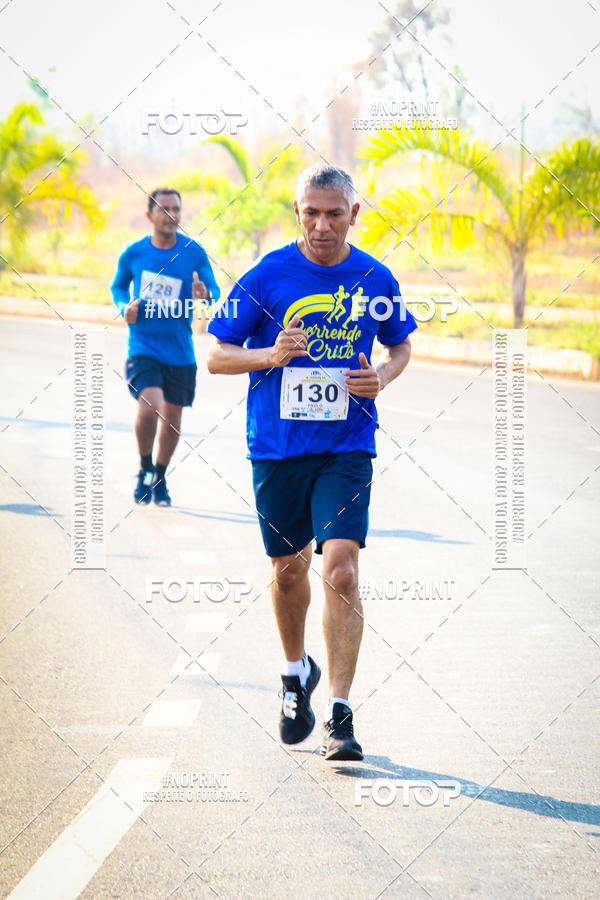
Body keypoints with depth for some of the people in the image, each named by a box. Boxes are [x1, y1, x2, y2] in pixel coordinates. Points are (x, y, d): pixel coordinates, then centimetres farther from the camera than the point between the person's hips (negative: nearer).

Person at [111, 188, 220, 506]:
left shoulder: (194, 252, -4)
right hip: (142, 347, -1)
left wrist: (205, 294, -26)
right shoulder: (133, 253, -2)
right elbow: (118, 286, 15)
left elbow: (214, 291, -3)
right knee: (149, 407, -22)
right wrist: (124, 307, -6)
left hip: (180, 351, 2)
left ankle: (160, 479, 32)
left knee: (172, 417, 9)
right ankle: (144, 469, 4)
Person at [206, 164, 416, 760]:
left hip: (346, 448, -1)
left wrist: (383, 376, -5)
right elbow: (215, 356, -1)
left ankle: (339, 713, -12)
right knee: (288, 567, 15)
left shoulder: (376, 281, 0)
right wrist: (270, 356, -19)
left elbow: (401, 346, 17)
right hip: (275, 448, 1)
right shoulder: (266, 276, -6)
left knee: (341, 568, -16)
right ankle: (296, 671, 43)